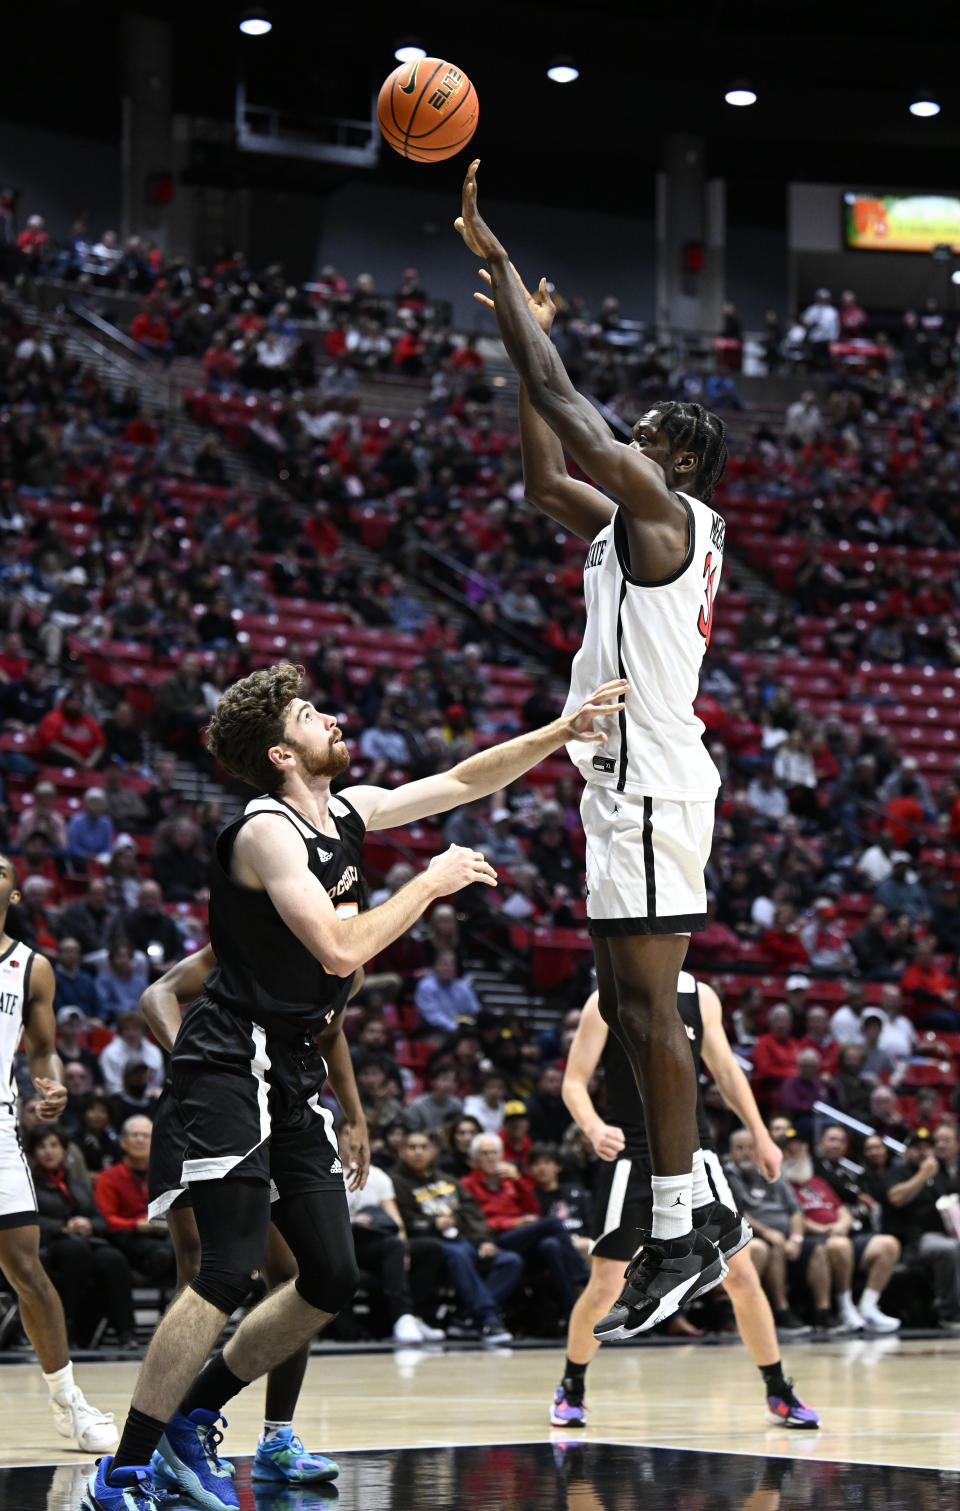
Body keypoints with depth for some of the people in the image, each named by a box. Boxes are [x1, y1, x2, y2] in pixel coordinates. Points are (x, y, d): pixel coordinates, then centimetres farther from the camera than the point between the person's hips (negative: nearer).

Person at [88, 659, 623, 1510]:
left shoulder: (351, 812, 11)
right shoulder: (266, 831, -15)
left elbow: (465, 781, 21)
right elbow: (340, 951, -23)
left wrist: (563, 733, 12)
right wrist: (432, 883, -13)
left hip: (287, 1072, 9)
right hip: (231, 1063, -9)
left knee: (332, 1280, 7)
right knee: (229, 1274, -17)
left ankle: (192, 1422, 19)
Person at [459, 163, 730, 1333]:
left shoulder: (666, 512, -9)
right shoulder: (632, 523, 17)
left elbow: (563, 405, -13)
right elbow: (545, 479, 28)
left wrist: (494, 262, -7)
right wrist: (521, 327, 25)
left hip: (650, 786, -10)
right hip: (630, 785, 10)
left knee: (647, 1011, -10)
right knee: (626, 1009, 11)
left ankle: (678, 1241, -9)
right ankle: (677, 1233, 13)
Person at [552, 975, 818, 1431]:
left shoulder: (701, 997, 5)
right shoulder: (607, 1001, -6)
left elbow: (726, 1071, 16)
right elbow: (573, 1082, -7)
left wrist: (760, 1136, 12)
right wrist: (594, 1128, -27)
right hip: (631, 1157, -3)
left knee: (742, 1276, 0)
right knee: (605, 1286, -3)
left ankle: (779, 1395, 13)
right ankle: (570, 1392, 19)